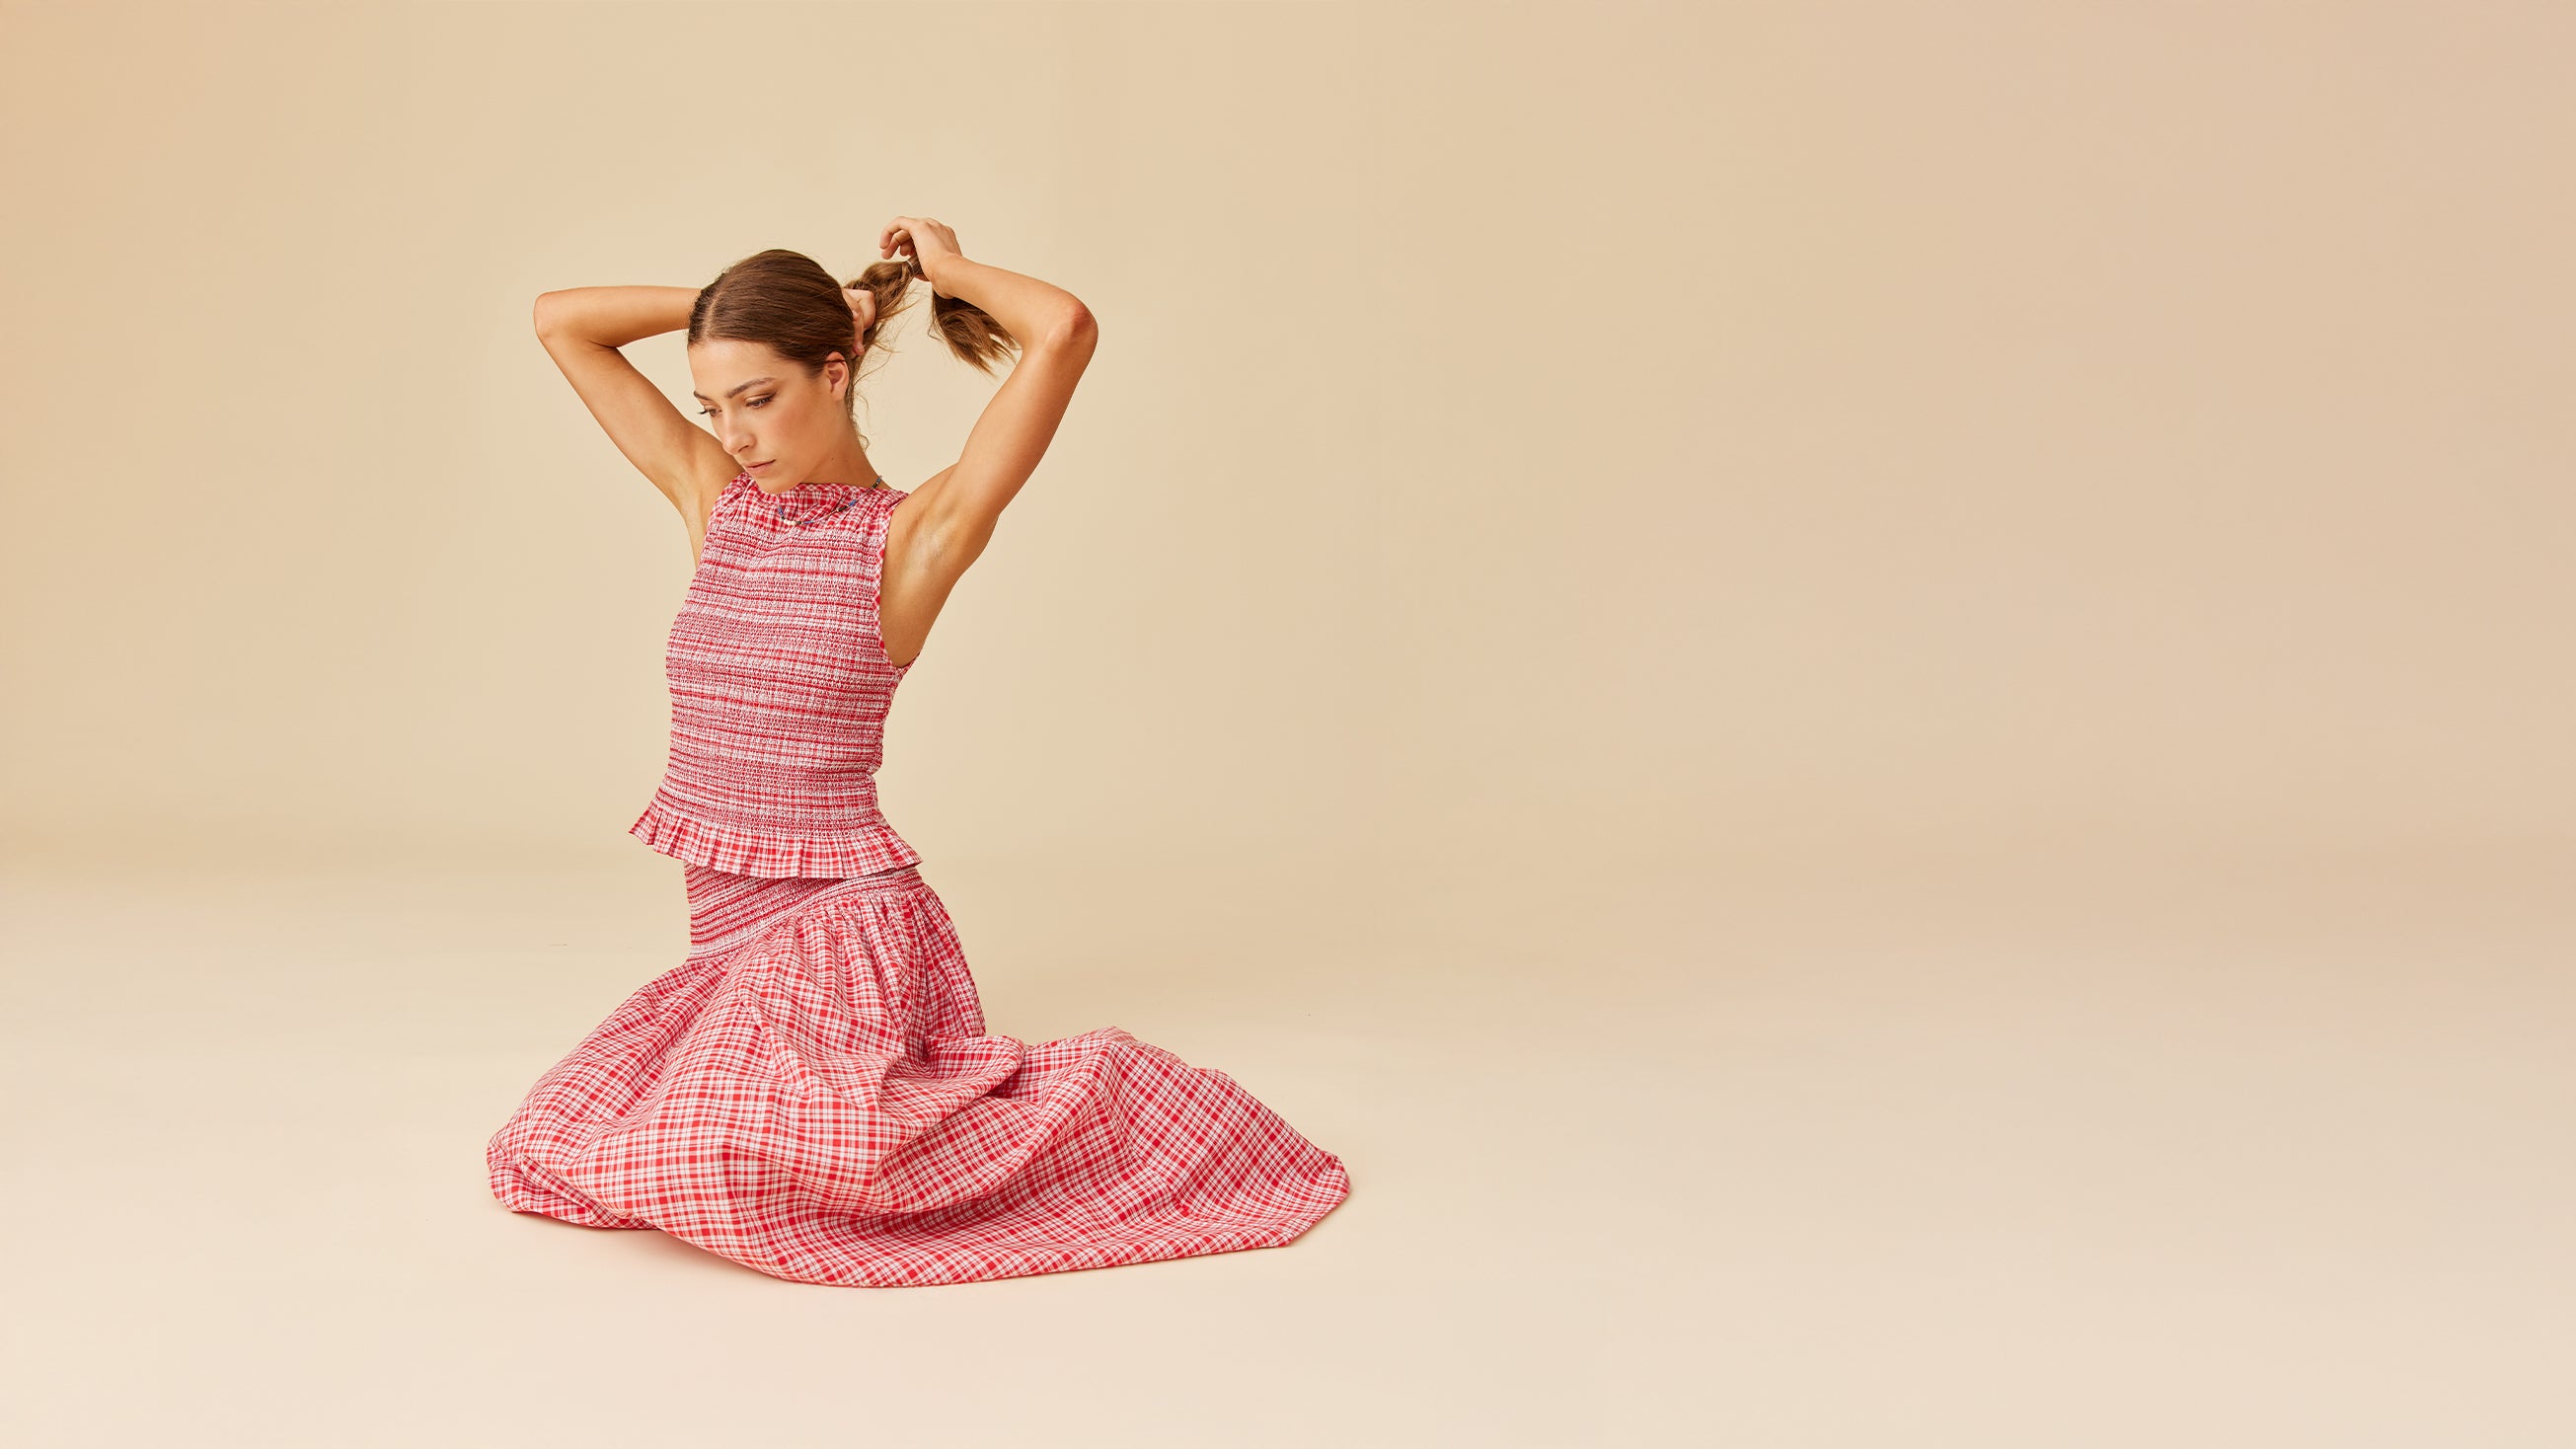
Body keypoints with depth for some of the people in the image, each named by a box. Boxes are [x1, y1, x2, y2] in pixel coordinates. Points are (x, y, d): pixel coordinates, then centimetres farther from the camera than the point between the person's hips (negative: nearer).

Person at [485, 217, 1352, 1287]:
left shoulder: (911, 535, -8)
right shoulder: (714, 500, 8)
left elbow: (1064, 330, -21)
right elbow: (561, 320, 13)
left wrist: (948, 269, -2)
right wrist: (732, 304, 7)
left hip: (843, 928, -7)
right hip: (728, 945, 7)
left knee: (721, 1165, -26)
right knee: (542, 1159, 3)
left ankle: (1072, 1092, -3)